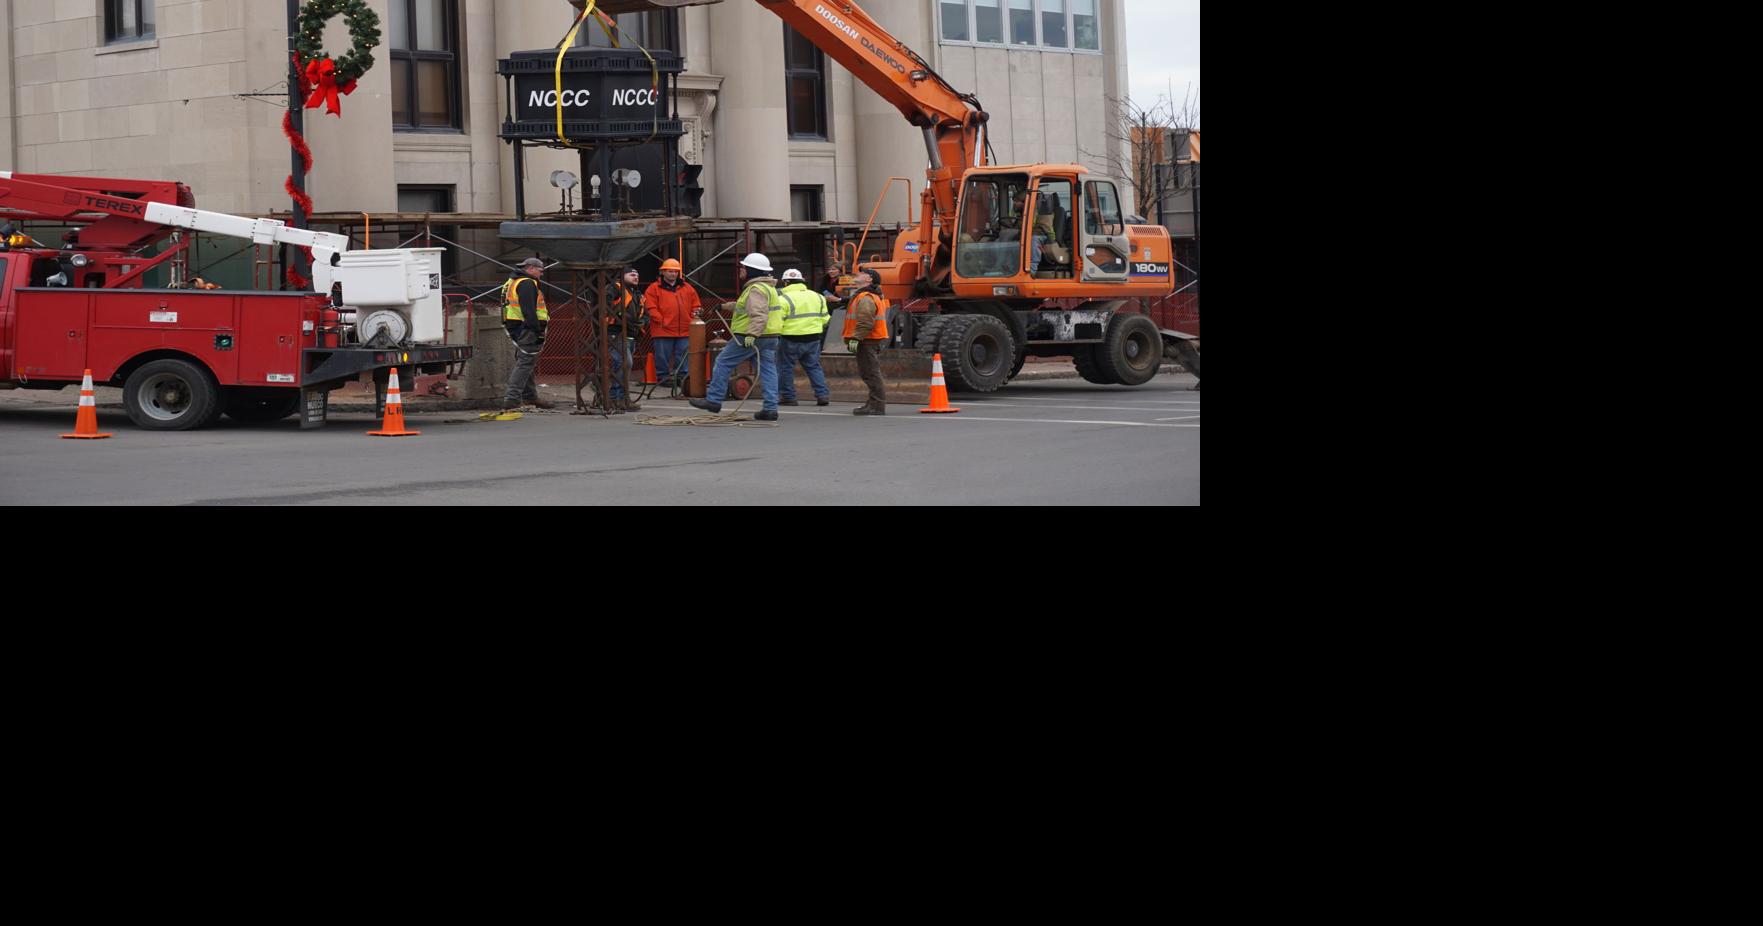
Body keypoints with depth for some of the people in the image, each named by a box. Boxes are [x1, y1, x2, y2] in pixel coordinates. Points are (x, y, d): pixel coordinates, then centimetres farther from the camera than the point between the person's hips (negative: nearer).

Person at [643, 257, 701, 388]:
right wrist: (661, 321, -14)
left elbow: (696, 305, 19)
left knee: (683, 357, 6)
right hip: (662, 331, -3)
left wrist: (694, 316, 1)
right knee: (663, 356, 1)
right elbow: (651, 308, -6)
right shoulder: (654, 288, 1)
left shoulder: (687, 288, 15)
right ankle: (663, 376, 10)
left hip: (684, 330, 3)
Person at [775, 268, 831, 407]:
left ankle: (787, 396, 8)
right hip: (813, 338, 5)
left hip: (791, 339, -5)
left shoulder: (784, 298, -11)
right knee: (814, 367, 14)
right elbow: (825, 319, 15)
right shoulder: (817, 297, 10)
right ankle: (822, 394, 5)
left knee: (785, 367, 7)